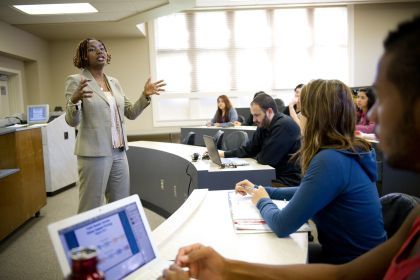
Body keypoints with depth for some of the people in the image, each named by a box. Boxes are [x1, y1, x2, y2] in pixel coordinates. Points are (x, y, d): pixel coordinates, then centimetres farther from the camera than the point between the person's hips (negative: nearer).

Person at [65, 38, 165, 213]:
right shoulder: (75, 80, -5)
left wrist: (145, 96, -1)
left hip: (119, 152, 6)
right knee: (91, 209, 1)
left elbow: (131, 113, 14)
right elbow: (72, 121, -12)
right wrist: (74, 100, -32)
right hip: (94, 153, -6)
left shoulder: (114, 82, 12)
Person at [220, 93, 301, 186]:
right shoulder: (263, 125, 4)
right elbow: (249, 149, 11)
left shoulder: (285, 125, -23)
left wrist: (257, 156, -2)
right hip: (276, 175, 7)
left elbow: (266, 159, -24)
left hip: (289, 181, -7)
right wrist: (224, 154, 2)